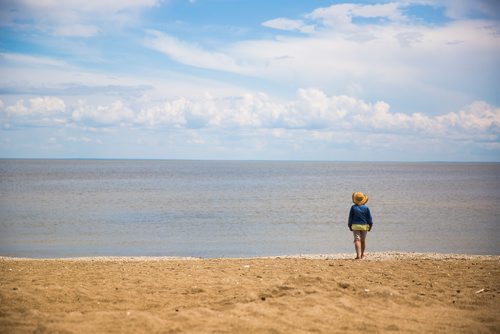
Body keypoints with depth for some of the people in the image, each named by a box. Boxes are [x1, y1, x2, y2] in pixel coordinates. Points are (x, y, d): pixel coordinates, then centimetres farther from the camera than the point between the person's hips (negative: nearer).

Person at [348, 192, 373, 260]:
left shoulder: (353, 207, -5)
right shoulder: (366, 208, -3)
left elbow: (350, 217, 0)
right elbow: (369, 218, 1)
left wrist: (350, 226, 9)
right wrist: (370, 225, 11)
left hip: (355, 226, -1)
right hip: (364, 226, 2)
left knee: (357, 240, -5)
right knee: (363, 240, 15)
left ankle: (358, 255, -18)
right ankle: (362, 254, 24)